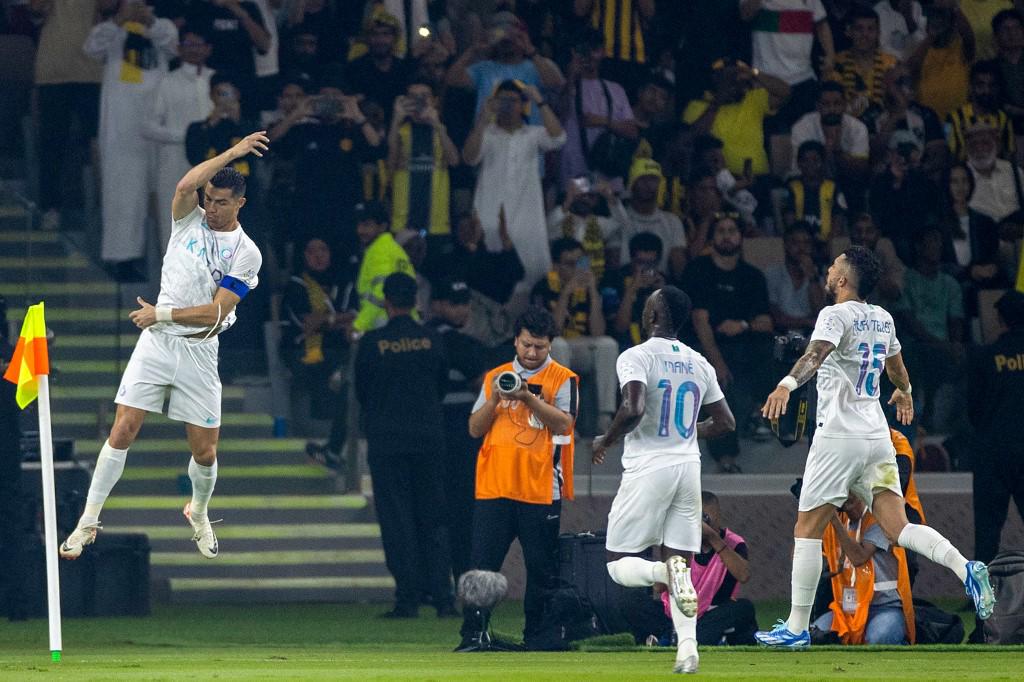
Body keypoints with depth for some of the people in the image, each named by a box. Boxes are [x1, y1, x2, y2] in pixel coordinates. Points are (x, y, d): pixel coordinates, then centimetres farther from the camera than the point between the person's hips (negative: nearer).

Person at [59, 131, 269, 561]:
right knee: (122, 432, -8)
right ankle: (88, 522, -2)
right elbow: (186, 185, -20)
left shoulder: (246, 254, -5)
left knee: (205, 452, 2)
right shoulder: (190, 221, 3)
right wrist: (232, 153, -17)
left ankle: (199, 513, 33)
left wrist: (162, 314, -16)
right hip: (156, 344, 1)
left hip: (199, 351, -1)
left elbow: (217, 312, -14)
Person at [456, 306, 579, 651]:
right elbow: (475, 428, 10)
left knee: (542, 569, 2)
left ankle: (536, 636, 10)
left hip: (541, 490, -2)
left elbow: (564, 423, -10)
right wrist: (495, 398, -7)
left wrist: (528, 398, -21)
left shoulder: (563, 379, 4)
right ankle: (473, 633, -5)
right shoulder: (494, 377, 15)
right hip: (493, 489, 2)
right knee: (482, 562, -5)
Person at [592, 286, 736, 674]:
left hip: (648, 468, -5)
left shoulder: (636, 357, -9)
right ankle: (687, 645, -12)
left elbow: (634, 410, -24)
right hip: (688, 466, 5)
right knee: (681, 560, 8)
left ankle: (667, 571, -28)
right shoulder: (699, 364, 9)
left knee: (619, 564, 4)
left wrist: (606, 442, -6)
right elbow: (725, 422, 14)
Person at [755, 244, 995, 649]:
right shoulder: (883, 319, 14)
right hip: (878, 437, 7)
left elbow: (817, 353, -29)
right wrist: (904, 392, 55)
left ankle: (796, 628, 2)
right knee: (899, 529, 1)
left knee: (807, 530, 2)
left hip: (839, 436, -7)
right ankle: (965, 569, -23)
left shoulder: (836, 315, -8)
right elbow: (896, 364, 34)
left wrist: (787, 385, -45)